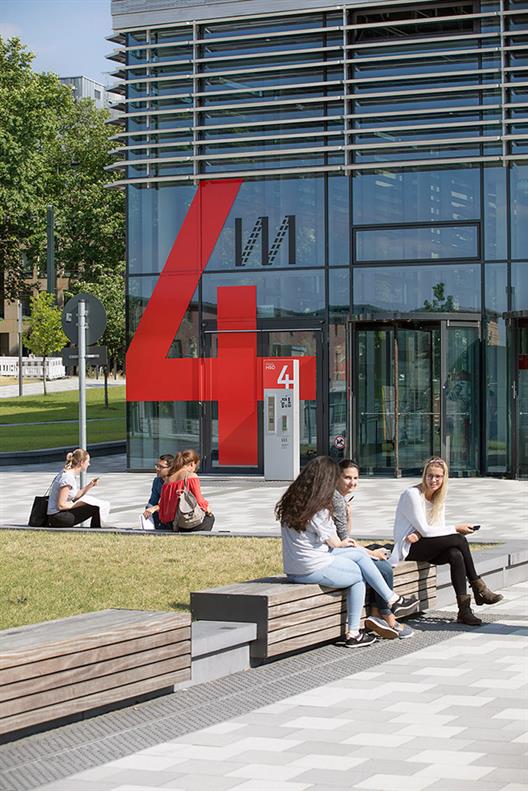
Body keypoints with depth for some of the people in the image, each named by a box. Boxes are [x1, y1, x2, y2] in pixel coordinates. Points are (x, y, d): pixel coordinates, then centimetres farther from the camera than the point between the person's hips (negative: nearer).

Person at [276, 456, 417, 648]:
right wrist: (342, 543, 16)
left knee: (360, 554, 17)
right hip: (314, 569, -8)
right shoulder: (318, 509, -20)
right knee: (359, 576, 15)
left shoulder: (291, 501, 5)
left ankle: (391, 599, 20)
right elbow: (332, 542, -7)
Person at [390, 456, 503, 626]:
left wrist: (419, 534, -18)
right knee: (460, 540, -23)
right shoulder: (412, 494, -15)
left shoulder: (439, 497, 10)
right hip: (408, 548, -7)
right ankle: (478, 587, -12)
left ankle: (464, 609, -27)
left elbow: (439, 528, 3)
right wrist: (456, 529, -16)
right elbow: (425, 530, -19)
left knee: (456, 555, -26)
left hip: (424, 544, 7)